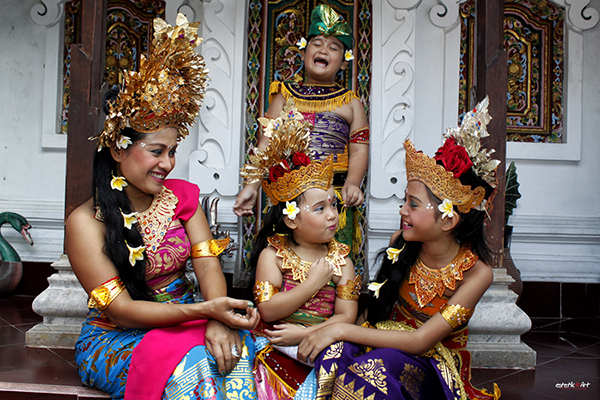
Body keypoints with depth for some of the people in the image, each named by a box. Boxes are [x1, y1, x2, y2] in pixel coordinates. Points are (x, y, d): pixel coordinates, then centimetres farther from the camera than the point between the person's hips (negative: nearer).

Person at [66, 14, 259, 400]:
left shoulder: (182, 195, 3)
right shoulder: (86, 222, -12)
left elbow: (208, 263, -6)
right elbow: (121, 311, -17)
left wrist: (218, 320, -28)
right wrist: (206, 310, -30)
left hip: (183, 323, 4)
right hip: (114, 339, -4)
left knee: (236, 347, -27)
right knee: (191, 367, -33)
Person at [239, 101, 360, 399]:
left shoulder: (340, 259, 7)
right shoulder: (272, 254, 2)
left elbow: (347, 316, 1)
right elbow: (268, 310, -9)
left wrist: (305, 333, -14)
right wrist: (314, 282, -10)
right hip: (274, 350, -2)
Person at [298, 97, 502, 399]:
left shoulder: (477, 272, -19)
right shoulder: (401, 243, -7)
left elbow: (421, 341, -22)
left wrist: (341, 329, -25)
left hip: (432, 363, -3)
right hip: (387, 342, 4)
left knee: (377, 366, -36)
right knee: (333, 353, -30)